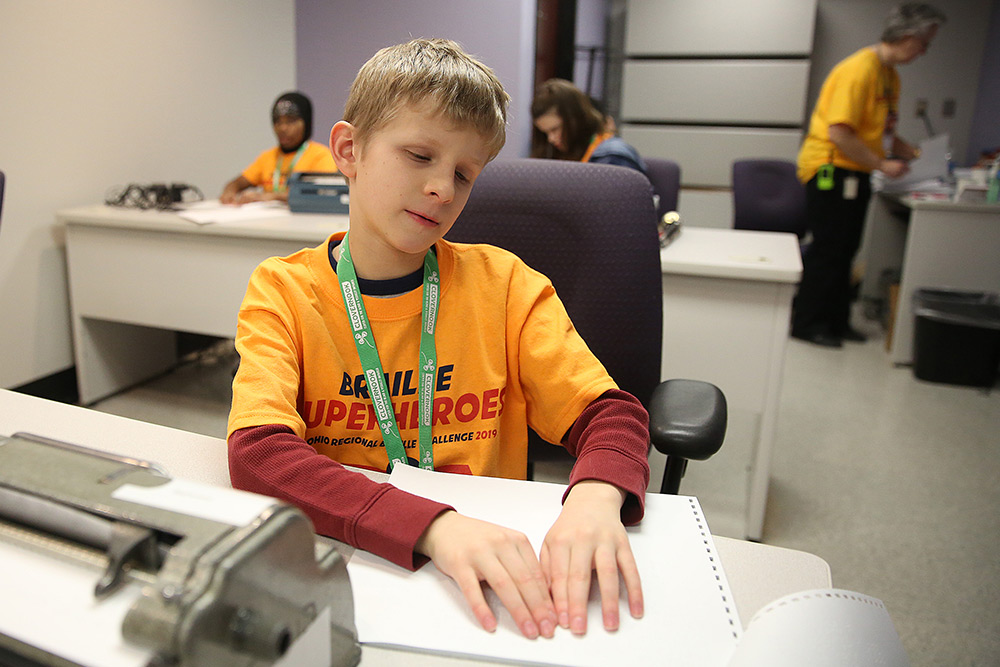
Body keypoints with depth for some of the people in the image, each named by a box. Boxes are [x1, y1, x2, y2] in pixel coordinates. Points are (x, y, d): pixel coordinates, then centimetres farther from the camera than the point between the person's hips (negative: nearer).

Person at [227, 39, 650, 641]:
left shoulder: (501, 284, -1)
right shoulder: (284, 292, -5)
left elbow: (612, 411, -6)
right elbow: (256, 453, -19)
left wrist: (597, 496, -28)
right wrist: (434, 526, -33)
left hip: (491, 566, 2)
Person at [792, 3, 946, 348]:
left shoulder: (890, 74, 14)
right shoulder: (860, 70, -16)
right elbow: (838, 132, -23)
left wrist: (916, 154, 10)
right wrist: (882, 165, -17)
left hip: (854, 174, 9)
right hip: (831, 170, -9)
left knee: (844, 251, 13)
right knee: (828, 250, -4)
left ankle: (835, 321, 22)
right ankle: (806, 323, 6)